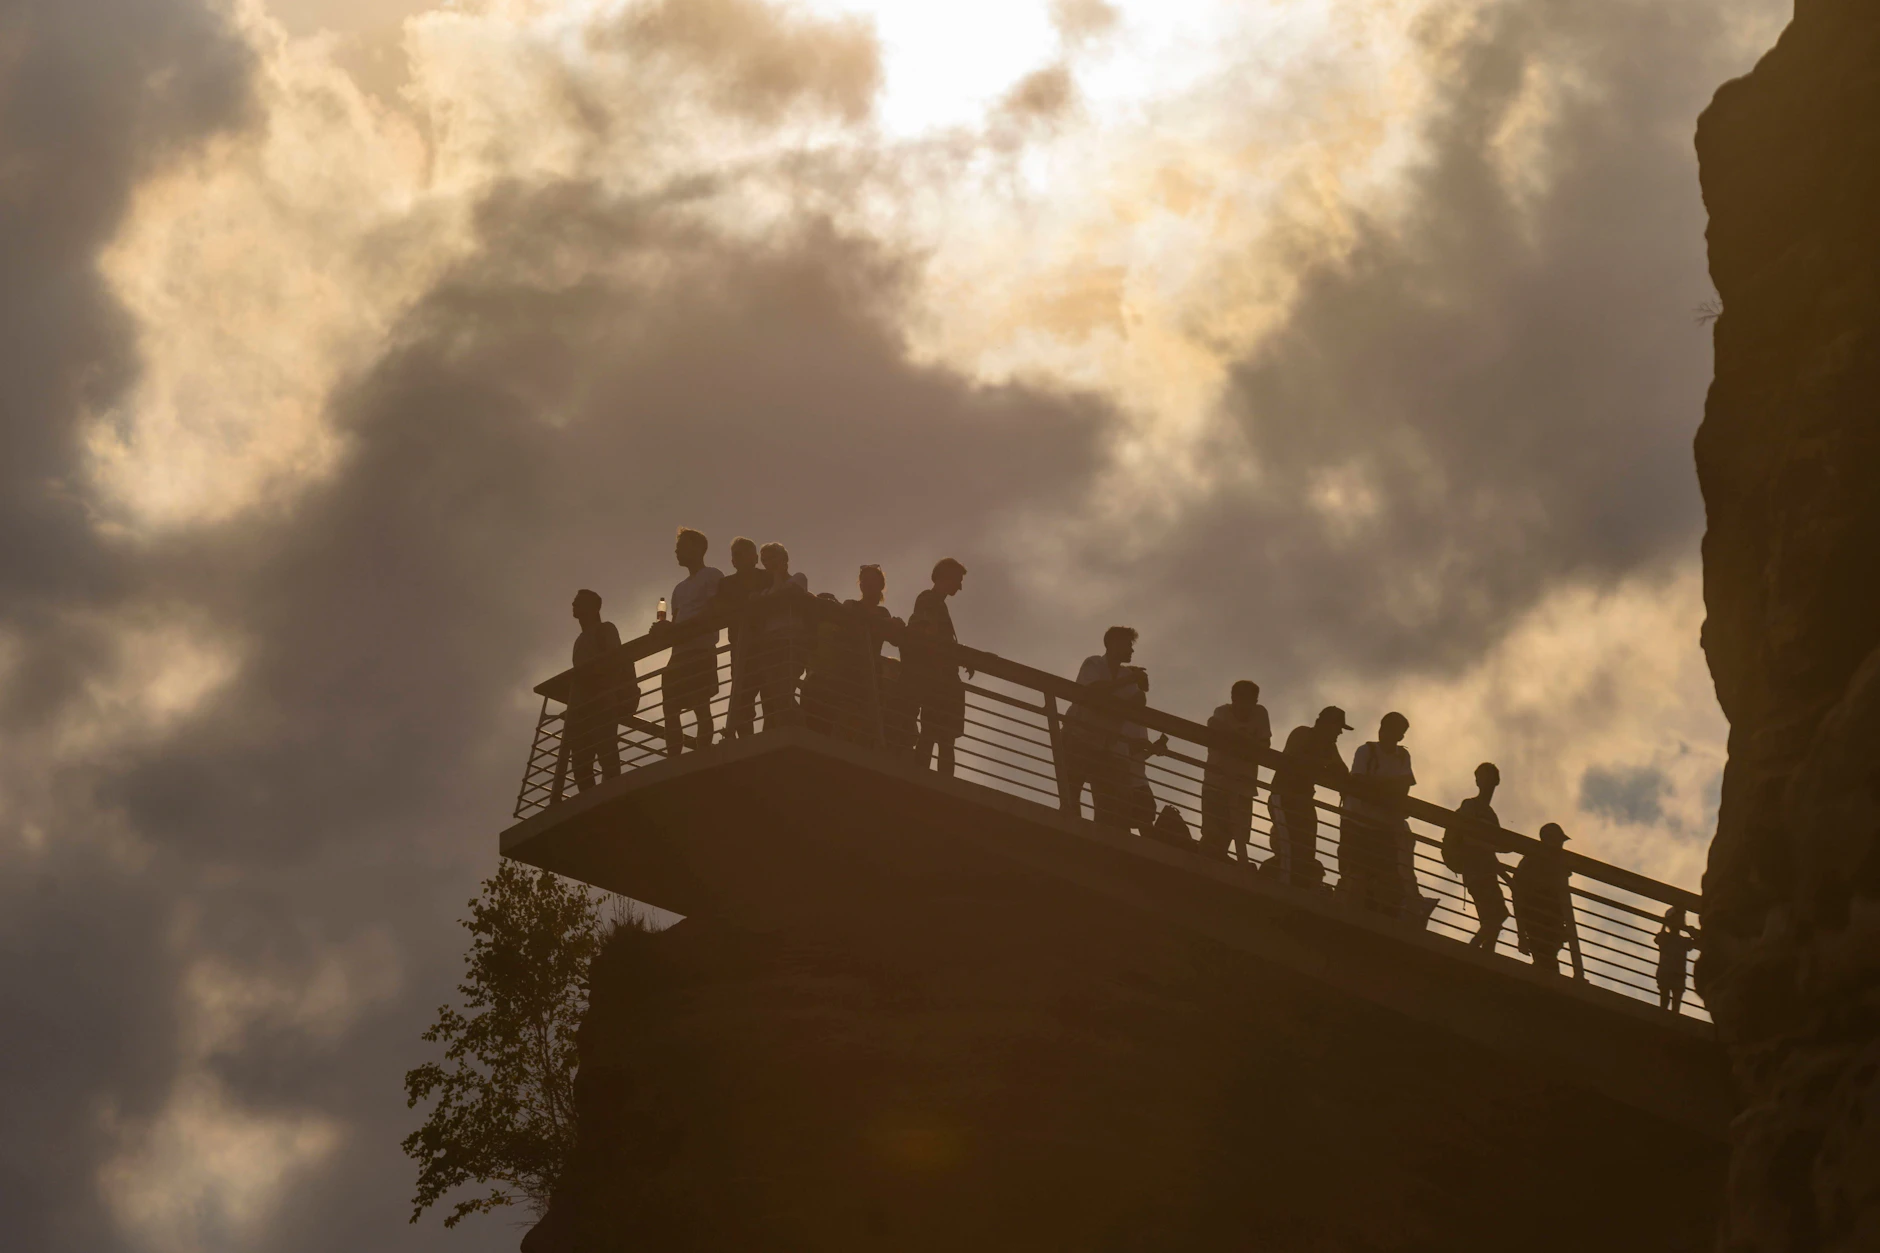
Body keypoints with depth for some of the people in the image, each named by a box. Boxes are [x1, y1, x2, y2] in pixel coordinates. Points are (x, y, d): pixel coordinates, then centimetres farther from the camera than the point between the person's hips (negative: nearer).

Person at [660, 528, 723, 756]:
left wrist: (682, 631, -17)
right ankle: (673, 759, -4)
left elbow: (712, 615, -9)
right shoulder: (680, 588, 27)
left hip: (701, 652, -8)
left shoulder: (712, 577, 3)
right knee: (670, 709, -1)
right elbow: (676, 624, 20)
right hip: (679, 654, 8)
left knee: (701, 708, -13)